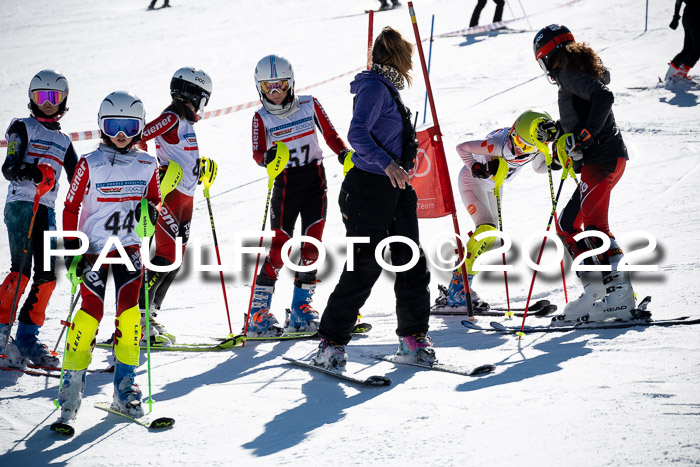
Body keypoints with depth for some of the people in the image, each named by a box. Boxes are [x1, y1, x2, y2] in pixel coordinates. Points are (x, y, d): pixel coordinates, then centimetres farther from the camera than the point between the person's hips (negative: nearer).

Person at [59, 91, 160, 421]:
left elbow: (154, 199, 16)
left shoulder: (146, 165, 4)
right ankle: (72, 385, 3)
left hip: (129, 248, 3)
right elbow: (71, 207, -1)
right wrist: (72, 248, -6)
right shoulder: (90, 164, -5)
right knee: (91, 313, -8)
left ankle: (124, 387, -1)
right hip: (94, 249, -2)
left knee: (129, 311, -8)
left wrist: (151, 210, -7)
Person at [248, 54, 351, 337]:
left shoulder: (309, 105, 2)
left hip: (315, 179, 2)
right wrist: (268, 157, -30)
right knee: (280, 247, -8)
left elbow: (330, 135, 10)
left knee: (311, 246, -4)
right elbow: (257, 154, -9)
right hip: (286, 183, -2)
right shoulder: (262, 117, -2)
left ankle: (300, 310, 5)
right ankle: (258, 312, 0)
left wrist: (345, 154, -6)